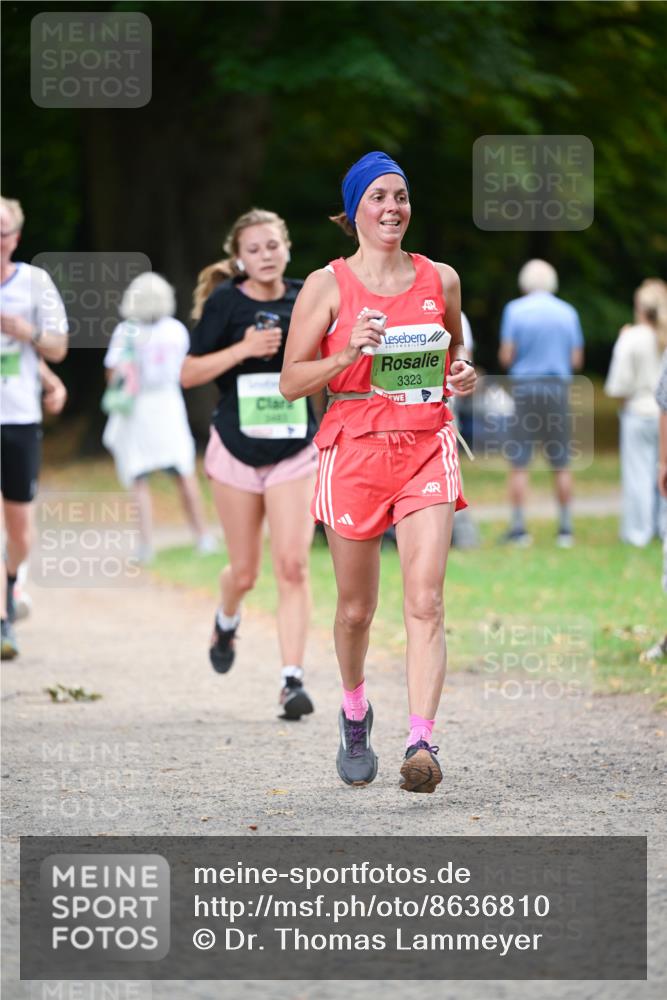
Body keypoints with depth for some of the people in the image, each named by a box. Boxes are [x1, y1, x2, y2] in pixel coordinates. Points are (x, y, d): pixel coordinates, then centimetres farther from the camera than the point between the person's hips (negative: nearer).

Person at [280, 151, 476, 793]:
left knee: (425, 602, -15)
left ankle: (421, 741, -22)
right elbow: (291, 382, -1)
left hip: (427, 450, 1)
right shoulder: (327, 285, -1)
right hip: (354, 450, -1)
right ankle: (355, 714, 37)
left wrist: (462, 374, 2)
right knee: (356, 608, 9)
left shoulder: (441, 280, 8)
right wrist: (348, 353, -17)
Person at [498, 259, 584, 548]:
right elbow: (576, 360, 5)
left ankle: (518, 528, -1)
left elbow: (506, 356, -6)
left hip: (524, 386, -2)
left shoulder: (515, 310, -4)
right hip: (557, 388, 2)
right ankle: (565, 529, 9)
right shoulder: (567, 312, 3)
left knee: (519, 463, 2)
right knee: (561, 464, 7)